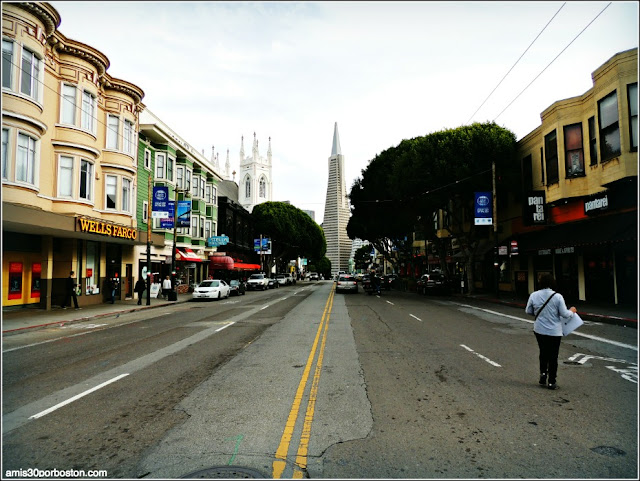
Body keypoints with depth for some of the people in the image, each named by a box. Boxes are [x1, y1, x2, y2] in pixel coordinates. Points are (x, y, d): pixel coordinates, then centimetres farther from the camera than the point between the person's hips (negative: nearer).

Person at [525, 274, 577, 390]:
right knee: (553, 356, 8)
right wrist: (571, 311, 12)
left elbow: (528, 311, 3)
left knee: (543, 353, 21)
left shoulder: (534, 295, -7)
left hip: (539, 330, 2)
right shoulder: (557, 296, -15)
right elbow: (564, 314, -10)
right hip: (554, 331, -2)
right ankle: (551, 382, 13)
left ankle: (543, 374, 11)